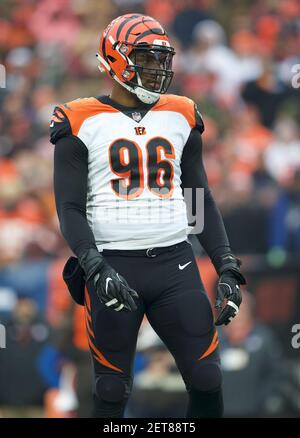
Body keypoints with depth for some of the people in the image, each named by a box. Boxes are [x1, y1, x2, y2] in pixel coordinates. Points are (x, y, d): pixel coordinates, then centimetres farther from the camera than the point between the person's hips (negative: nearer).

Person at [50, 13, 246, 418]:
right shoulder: (82, 123, -1)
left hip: (175, 263, 3)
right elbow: (70, 209, -4)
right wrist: (97, 270, -18)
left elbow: (203, 200, 16)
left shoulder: (180, 116, 12)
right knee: (112, 391, 2)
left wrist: (227, 267, 7)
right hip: (114, 266, -3)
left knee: (207, 380, -2)